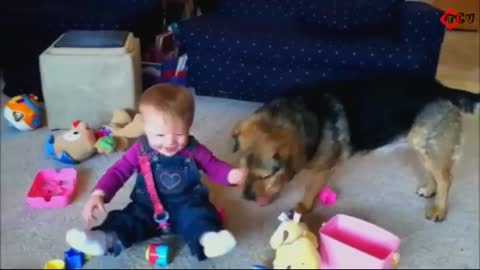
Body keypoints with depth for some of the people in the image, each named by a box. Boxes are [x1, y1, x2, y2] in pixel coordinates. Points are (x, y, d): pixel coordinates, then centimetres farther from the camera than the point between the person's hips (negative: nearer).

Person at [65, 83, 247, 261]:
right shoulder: (140, 151, -9)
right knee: (127, 218, -21)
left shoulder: (194, 150, -7)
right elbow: (118, 171, -8)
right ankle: (105, 238, -42)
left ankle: (207, 237, -56)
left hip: (186, 206, -1)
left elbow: (214, 166, 4)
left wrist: (231, 175, -18)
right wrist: (98, 194, -23)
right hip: (148, 208, 2)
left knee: (200, 214, -30)